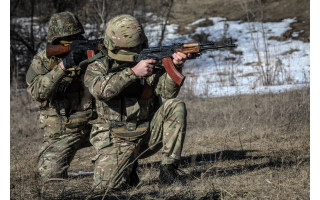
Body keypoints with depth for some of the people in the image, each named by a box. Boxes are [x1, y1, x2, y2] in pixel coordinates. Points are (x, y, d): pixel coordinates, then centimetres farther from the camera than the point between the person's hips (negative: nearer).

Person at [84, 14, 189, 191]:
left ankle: (168, 170, -14)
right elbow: (101, 90, -25)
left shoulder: (149, 61, 3)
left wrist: (175, 67, -29)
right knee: (105, 186, -21)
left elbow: (167, 91, -11)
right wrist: (133, 72, -32)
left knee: (175, 106, -21)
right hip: (117, 141, -2)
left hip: (148, 133, 2)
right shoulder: (97, 66, -3)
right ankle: (128, 169, 16)